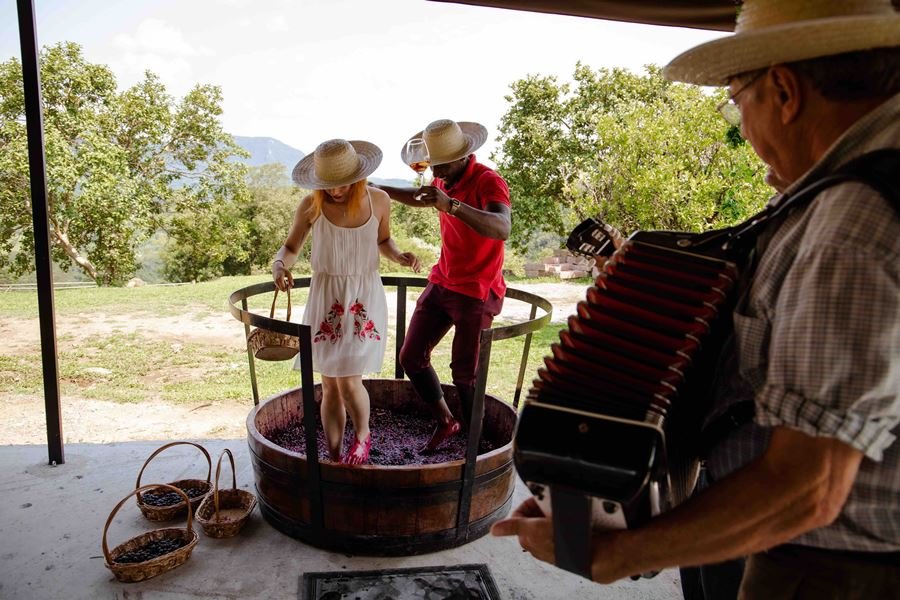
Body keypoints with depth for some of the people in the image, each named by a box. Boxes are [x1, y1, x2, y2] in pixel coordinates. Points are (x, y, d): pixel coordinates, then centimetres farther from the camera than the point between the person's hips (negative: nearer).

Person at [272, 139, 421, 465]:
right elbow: (290, 247, 5)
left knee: (348, 380, -12)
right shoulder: (311, 206, -7)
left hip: (365, 296, -1)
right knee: (330, 387, 6)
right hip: (326, 298, 1)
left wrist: (400, 256, -8)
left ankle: (362, 435, 20)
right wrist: (279, 264, -18)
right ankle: (335, 460, 22)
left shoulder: (378, 200, -5)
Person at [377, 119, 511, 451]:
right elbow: (421, 197, 31)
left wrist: (450, 204, -51)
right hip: (441, 284, 8)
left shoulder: (488, 181, -19)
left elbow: (501, 229, -40)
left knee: (464, 374, -3)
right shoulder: (446, 180, 6)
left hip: (477, 293, -7)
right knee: (411, 357, 6)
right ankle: (445, 421, 27)